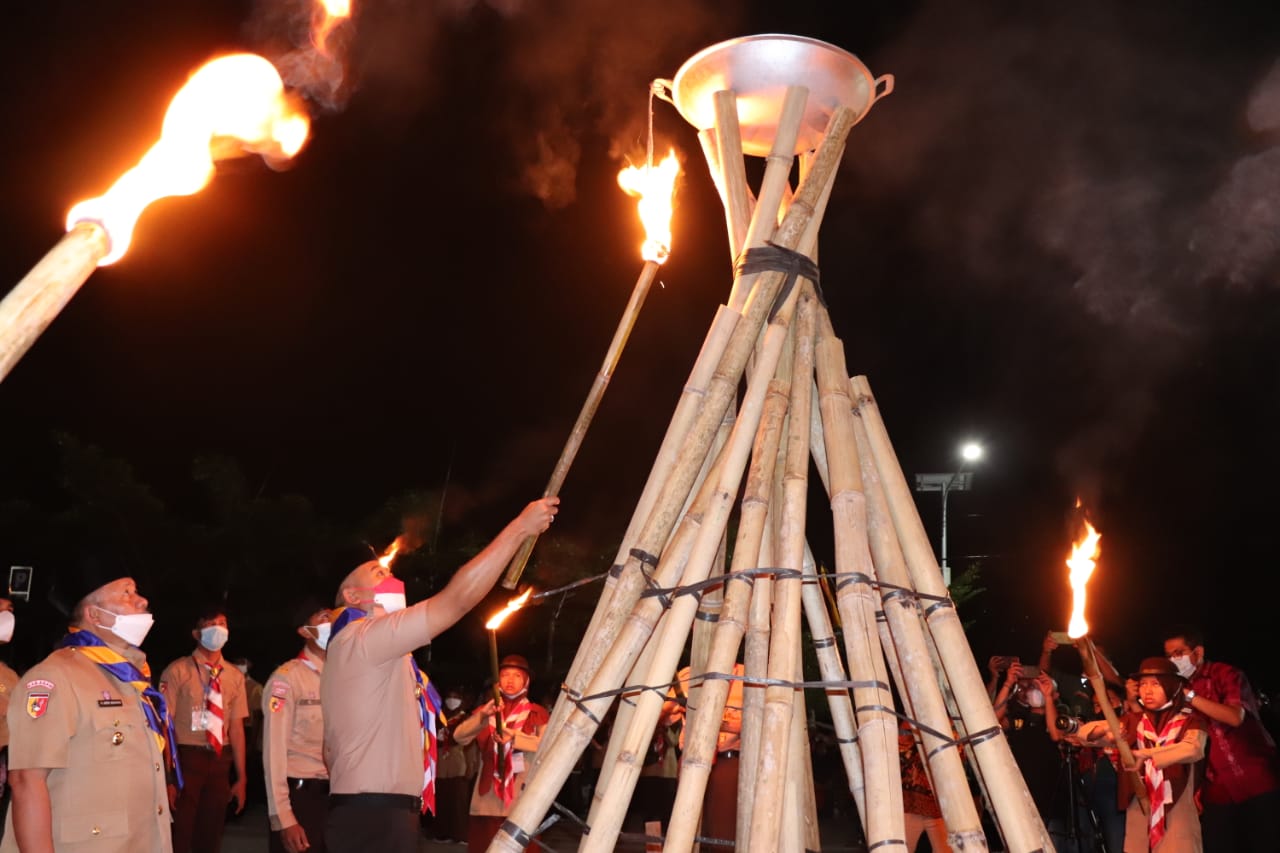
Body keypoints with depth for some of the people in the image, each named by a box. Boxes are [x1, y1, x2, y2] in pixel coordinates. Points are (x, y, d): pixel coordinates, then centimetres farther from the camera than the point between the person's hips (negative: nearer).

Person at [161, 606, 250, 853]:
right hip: (186, 758, -4)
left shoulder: (235, 676, 7)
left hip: (220, 760, 5)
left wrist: (241, 778, 4)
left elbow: (236, 727, 6)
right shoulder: (177, 671, -8)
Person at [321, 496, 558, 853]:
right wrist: (519, 528, -15)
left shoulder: (364, 650, 23)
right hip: (376, 816, -11)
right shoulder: (363, 637, -9)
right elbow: (456, 599, -18)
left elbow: (334, 749, 23)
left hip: (367, 811, 11)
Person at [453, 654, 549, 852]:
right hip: (488, 800, 2)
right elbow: (460, 737, -1)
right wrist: (483, 715, -19)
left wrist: (514, 738, -22)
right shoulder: (484, 711, 15)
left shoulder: (538, 714, 8)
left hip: (523, 800, -2)